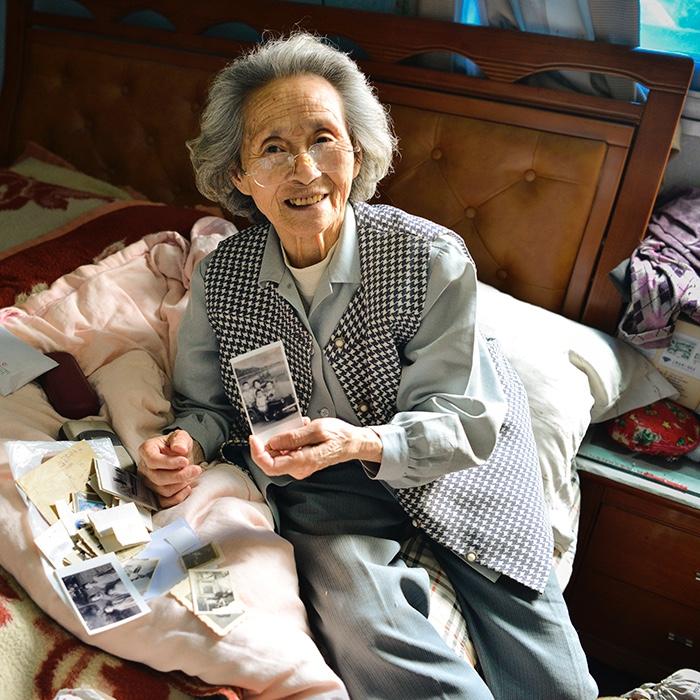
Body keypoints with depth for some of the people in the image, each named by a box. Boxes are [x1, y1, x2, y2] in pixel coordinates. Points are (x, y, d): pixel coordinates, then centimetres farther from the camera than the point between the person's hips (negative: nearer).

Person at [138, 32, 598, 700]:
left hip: (450, 464, 0)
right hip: (318, 482, 2)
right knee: (360, 637, -27)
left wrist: (363, 442, -37)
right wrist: (189, 442, -19)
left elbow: (462, 422, -19)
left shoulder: (433, 260, -22)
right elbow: (206, 400, 3)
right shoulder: (219, 277, -11)